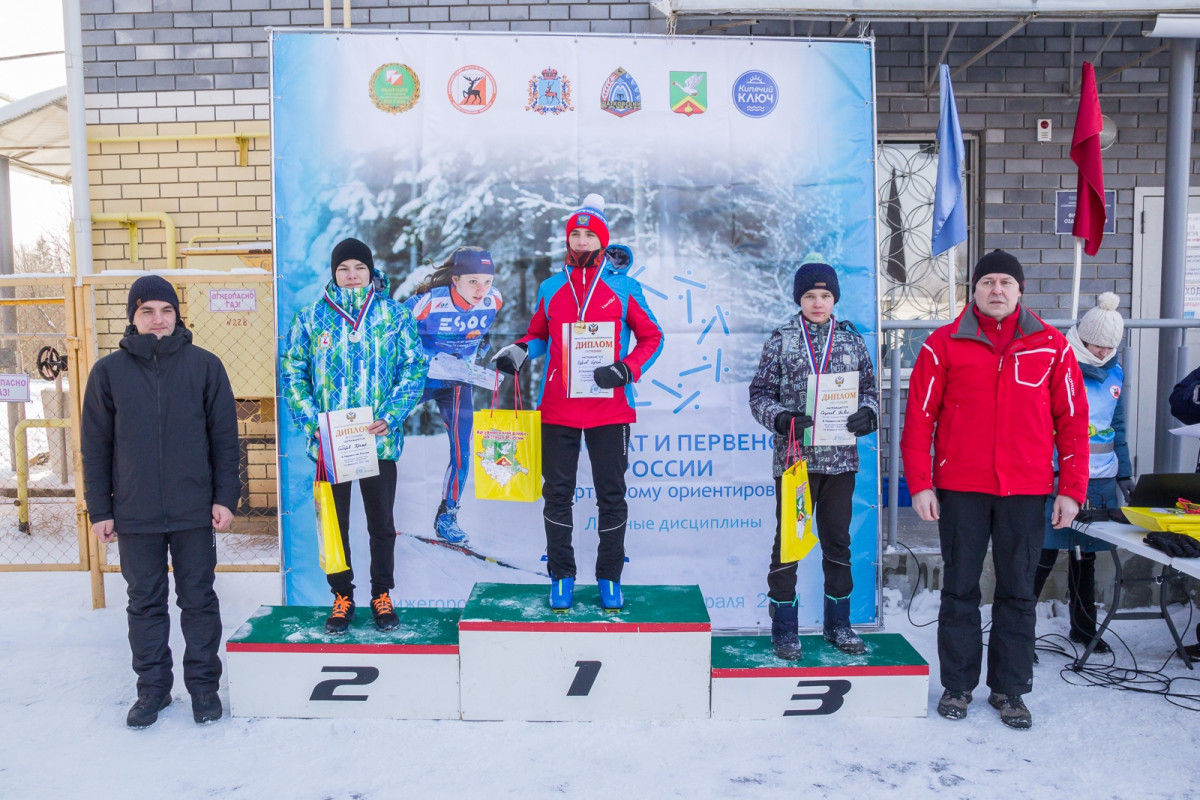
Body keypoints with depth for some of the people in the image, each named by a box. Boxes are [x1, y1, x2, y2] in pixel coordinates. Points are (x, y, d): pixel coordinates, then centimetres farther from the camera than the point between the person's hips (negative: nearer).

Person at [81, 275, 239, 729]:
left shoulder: (204, 365, 0)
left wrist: (225, 497, -3)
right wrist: (99, 510, 3)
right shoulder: (108, 372, 3)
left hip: (195, 511, -1)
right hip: (134, 514, 1)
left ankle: (203, 683, 22)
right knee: (145, 602, 12)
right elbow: (95, 447, 6)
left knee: (199, 599, 8)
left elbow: (225, 437, 1)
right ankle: (152, 687, 25)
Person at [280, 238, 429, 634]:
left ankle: (382, 595, 26)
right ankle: (342, 596, 26)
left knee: (382, 523, 10)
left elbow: (415, 367, 0)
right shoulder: (311, 317, 4)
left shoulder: (394, 314, 2)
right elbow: (292, 372, 3)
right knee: (333, 523, 10)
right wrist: (312, 423, -8)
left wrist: (391, 416, -12)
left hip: (380, 439, 0)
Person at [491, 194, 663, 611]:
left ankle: (610, 578, 19)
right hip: (558, 409, 2)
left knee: (611, 495, 6)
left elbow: (651, 337, 5)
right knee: (557, 493, 6)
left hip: (609, 409, -2)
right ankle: (561, 576, 20)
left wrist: (626, 369, -11)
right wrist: (519, 350, -1)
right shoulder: (550, 288, 9)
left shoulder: (624, 287, 2)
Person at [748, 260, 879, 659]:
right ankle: (784, 627, 14)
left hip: (840, 458, 3)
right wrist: (783, 419, -18)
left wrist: (867, 414, -10)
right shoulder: (781, 339, 1)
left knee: (838, 540, 12)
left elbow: (868, 389, 11)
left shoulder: (852, 340, 8)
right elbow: (760, 394, 0)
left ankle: (838, 623, 26)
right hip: (794, 456, -3)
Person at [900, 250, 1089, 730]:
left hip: (1026, 491, 1)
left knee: (1018, 591, 9)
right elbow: (919, 416, -1)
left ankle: (1009, 689, 23)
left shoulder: (1051, 346, 5)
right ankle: (957, 685, 22)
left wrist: (1071, 488, 1)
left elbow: (1072, 419, 6)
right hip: (961, 488, -1)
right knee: (959, 588, 8)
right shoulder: (944, 344, 0)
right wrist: (920, 484, -6)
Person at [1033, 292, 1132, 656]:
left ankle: (1084, 628, 30)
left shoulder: (1114, 371, 12)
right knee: (1045, 554, -6)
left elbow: (1117, 425, 20)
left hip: (1101, 479, 6)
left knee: (1087, 555, 16)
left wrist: (1124, 472, 17)